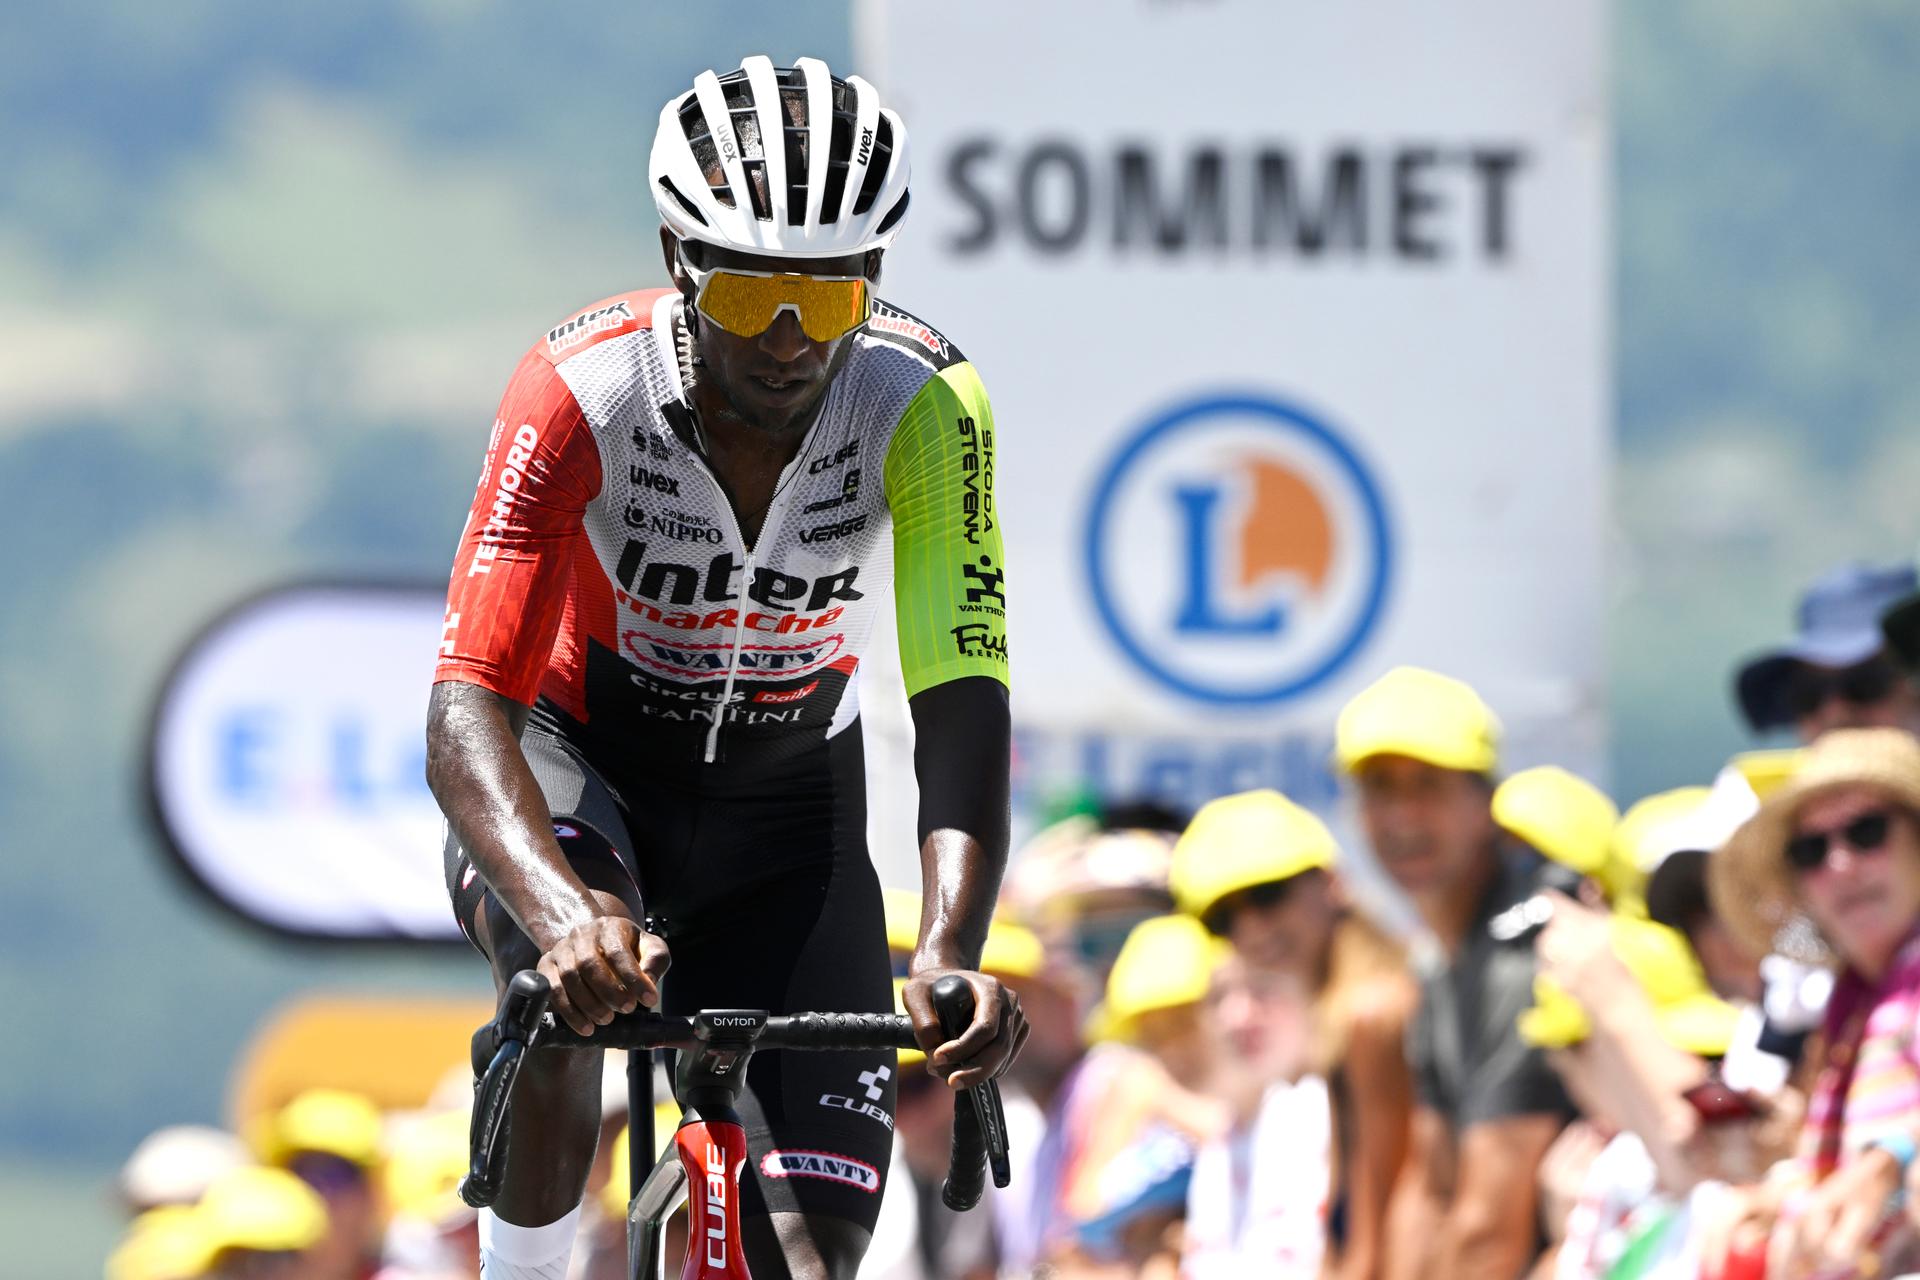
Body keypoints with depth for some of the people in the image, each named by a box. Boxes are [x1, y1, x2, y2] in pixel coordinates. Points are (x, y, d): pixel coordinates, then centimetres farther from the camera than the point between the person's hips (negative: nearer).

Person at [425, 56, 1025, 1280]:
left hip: (785, 814, 2)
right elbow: (466, 709, -34)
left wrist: (950, 952, -48)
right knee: (577, 992, -38)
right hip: (577, 768, -2)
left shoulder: (923, 403, -24)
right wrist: (564, 913, -54)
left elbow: (963, 705, -30)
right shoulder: (581, 393, -28)